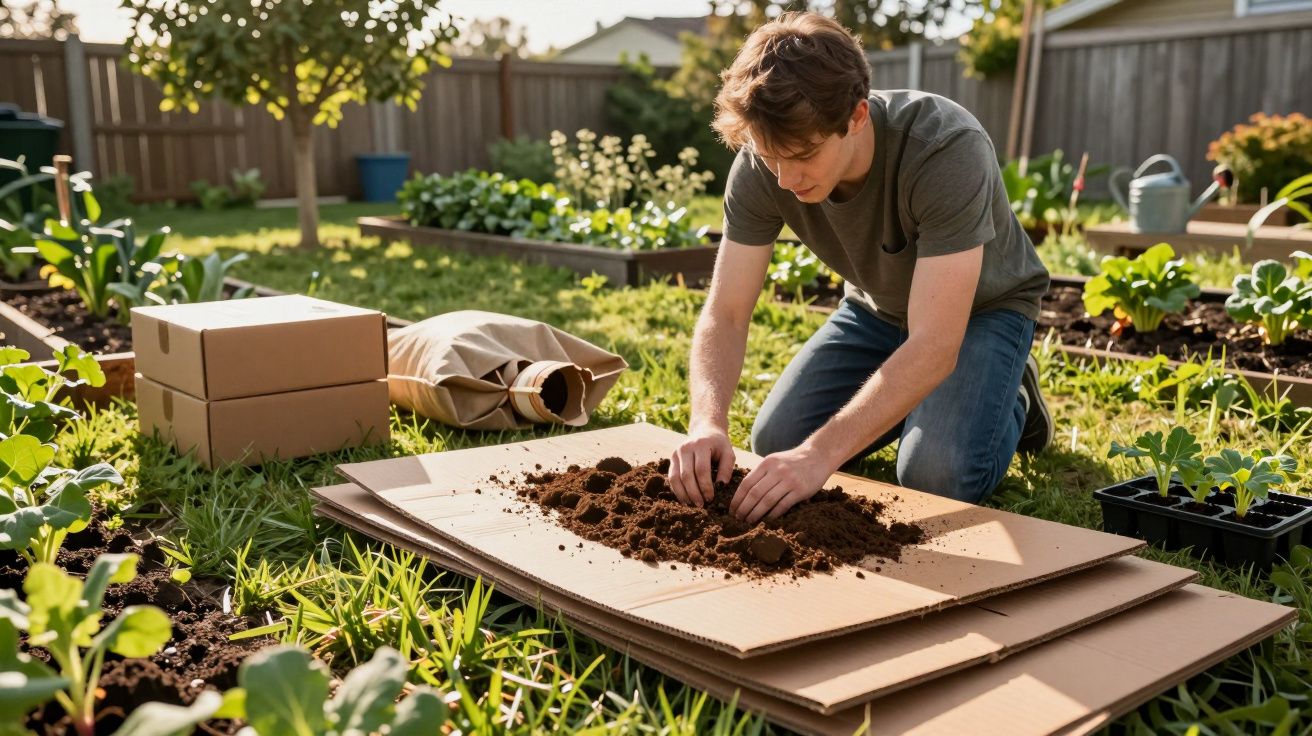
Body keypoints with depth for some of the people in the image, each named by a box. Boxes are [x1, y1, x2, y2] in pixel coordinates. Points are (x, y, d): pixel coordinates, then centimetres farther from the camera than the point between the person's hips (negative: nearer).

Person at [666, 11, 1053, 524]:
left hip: (981, 307, -4)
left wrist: (821, 453, -51)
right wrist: (707, 422, -42)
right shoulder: (762, 166, -25)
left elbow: (933, 346, -43)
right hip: (879, 306, 5)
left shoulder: (948, 150, -39)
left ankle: (1010, 396, 9)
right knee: (775, 443, -8)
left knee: (939, 478, -25)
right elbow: (724, 315, -23)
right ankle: (909, 399, 19)